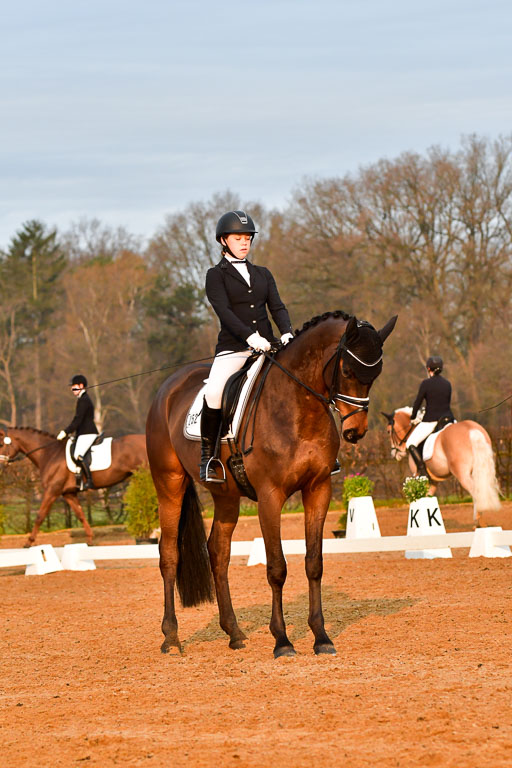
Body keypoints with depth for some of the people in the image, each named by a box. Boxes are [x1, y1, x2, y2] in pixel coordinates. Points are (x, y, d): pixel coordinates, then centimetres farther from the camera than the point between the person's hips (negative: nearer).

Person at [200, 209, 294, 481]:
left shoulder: (262, 274, 20)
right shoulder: (216, 275, 5)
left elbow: (277, 307, 10)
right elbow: (224, 311, -9)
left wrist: (287, 333, -11)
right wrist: (250, 336, -24)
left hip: (266, 346, 4)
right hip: (232, 348, -4)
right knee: (214, 393, -29)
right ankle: (207, 455, -15)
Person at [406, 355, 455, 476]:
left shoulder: (426, 383, -9)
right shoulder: (447, 384, 7)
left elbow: (417, 402, -5)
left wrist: (413, 418, 12)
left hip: (431, 421, -5)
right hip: (448, 419, 5)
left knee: (411, 443, 5)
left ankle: (422, 470, -8)